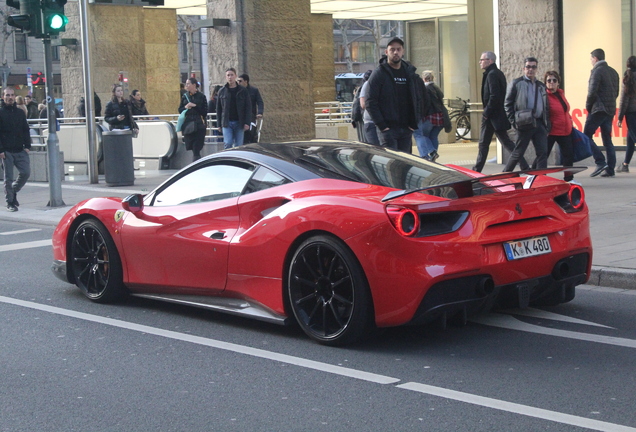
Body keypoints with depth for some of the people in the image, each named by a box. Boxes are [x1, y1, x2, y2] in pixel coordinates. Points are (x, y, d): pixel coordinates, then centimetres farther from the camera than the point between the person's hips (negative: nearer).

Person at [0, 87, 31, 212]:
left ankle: (14, 191, 21)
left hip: (20, 150, 4)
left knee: (25, 172, -5)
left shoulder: (20, 112, 12)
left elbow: (26, 130, 14)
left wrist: (27, 146, 2)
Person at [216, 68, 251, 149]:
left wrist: (247, 123, -9)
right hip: (227, 123, 0)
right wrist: (219, 123, 4)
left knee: (238, 145, 2)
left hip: (239, 122, 0)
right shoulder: (222, 91, 6)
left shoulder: (243, 91, 3)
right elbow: (218, 108, 10)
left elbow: (248, 107, 1)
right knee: (228, 143, -10)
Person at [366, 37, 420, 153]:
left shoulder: (409, 72, 13)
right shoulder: (379, 73, -4)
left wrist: (413, 123, 6)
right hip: (388, 129, -5)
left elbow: (416, 99, 18)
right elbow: (371, 102, -8)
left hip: (406, 129, 5)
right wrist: (381, 125, -14)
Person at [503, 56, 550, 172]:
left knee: (543, 153, -2)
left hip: (539, 123, 5)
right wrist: (514, 122, -9)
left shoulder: (541, 86, 17)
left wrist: (547, 125, 9)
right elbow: (507, 104, -1)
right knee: (518, 153, 1)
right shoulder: (516, 83, 1)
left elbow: (546, 107, 19)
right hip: (524, 124, -5)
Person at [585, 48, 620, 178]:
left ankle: (601, 162, -15)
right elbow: (616, 93, 17)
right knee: (607, 139, 10)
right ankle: (610, 169, 5)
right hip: (610, 110, 8)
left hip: (598, 109, -8)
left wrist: (588, 106, -3)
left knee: (586, 136, -3)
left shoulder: (597, 71, -10)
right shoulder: (613, 72, 15)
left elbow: (592, 92, -16)